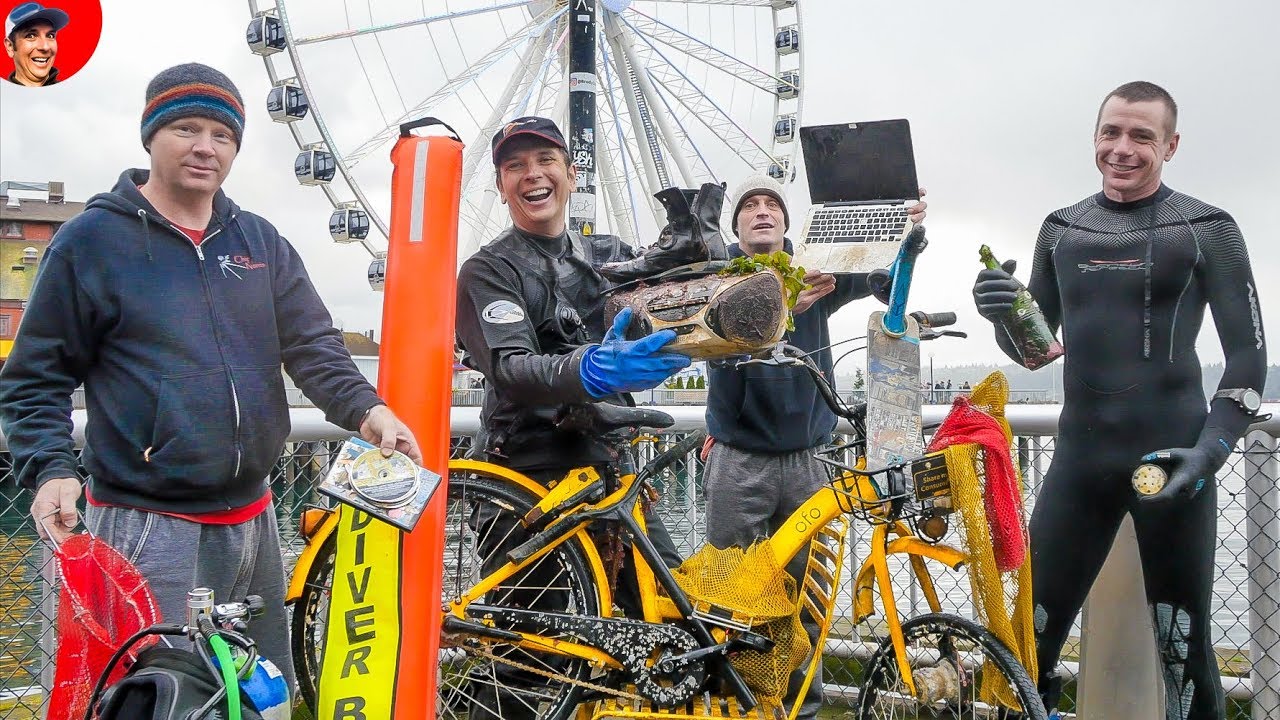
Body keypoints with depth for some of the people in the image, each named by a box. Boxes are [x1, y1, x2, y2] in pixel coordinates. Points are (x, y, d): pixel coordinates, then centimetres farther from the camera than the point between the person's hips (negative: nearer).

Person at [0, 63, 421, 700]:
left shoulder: (261, 242, 11)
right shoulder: (92, 239, -2)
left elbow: (314, 346, 3)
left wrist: (365, 409, -16)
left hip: (252, 522, 5)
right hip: (147, 529, -5)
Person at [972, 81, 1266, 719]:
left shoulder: (1208, 230, 0)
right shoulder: (1062, 229, 10)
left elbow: (1249, 354, -1)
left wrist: (1211, 450, -15)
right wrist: (1003, 315, -8)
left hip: (1172, 462, -3)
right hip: (1080, 458, 3)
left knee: (1183, 647, 3)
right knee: (1031, 637, 2)